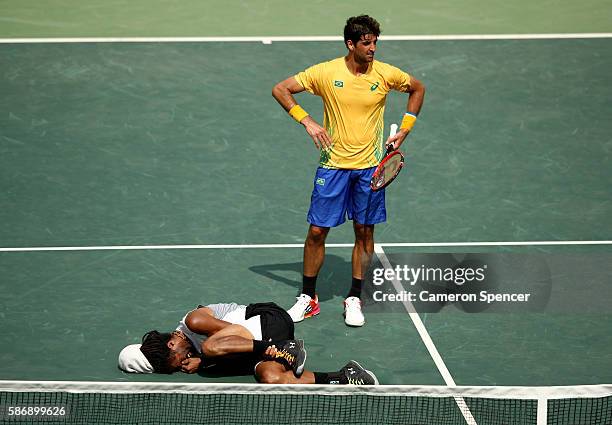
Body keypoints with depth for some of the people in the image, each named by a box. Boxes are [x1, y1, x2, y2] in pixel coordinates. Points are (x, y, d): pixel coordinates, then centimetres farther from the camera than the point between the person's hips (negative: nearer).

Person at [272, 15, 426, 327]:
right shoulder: (326, 73, -10)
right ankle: (308, 298, 15)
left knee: (364, 232, 6)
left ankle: (354, 299, 18)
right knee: (317, 231, 1)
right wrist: (307, 121, -15)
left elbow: (417, 89, 13)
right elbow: (280, 90, -4)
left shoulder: (386, 74, -5)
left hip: (370, 166, 1)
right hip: (333, 165, -1)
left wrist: (404, 130, 5)